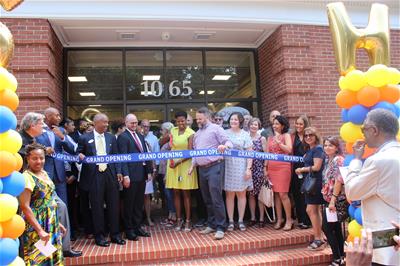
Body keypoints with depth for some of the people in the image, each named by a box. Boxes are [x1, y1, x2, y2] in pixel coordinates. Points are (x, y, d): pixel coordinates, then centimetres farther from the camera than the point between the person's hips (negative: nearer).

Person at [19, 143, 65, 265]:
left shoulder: (44, 173, 7)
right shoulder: (27, 177, -16)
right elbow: (25, 207, -20)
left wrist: (57, 223, 14)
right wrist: (40, 230, -22)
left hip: (52, 226, 7)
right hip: (36, 228, -7)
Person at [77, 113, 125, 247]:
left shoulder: (111, 138, 10)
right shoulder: (85, 138, 2)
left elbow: (116, 156, 10)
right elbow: (78, 154, 9)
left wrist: (118, 172, 2)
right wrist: (80, 156, -13)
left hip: (110, 174, 3)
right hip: (94, 175, -3)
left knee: (113, 205, 7)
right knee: (97, 206, 4)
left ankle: (115, 234, 20)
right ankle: (99, 236, 19)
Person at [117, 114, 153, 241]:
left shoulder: (140, 136, 16)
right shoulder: (122, 137, -7)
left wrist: (149, 171, 11)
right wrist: (125, 175, -20)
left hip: (142, 174, 7)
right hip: (131, 175, -7)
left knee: (139, 203, 15)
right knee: (129, 204, 5)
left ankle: (137, 227, 27)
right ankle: (129, 230, 17)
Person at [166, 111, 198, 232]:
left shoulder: (190, 133, -9)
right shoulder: (173, 131, 8)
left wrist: (179, 162, -19)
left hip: (185, 164, -4)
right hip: (173, 164, 5)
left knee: (186, 193, 1)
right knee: (176, 193, 8)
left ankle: (188, 221, 11)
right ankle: (179, 219, 18)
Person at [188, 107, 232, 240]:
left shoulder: (216, 128, -2)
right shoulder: (197, 134, 19)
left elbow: (228, 142, -11)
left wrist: (224, 146, -33)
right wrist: (192, 166, 12)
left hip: (215, 167, -7)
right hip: (202, 169, 7)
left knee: (216, 198, -9)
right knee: (207, 199, 13)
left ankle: (220, 228, -2)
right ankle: (211, 224, 24)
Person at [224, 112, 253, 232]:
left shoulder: (245, 135, 3)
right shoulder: (225, 133, 7)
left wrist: (248, 169, -8)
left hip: (241, 168, -1)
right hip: (228, 167, 1)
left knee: (241, 194, 6)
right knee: (229, 194, 5)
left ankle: (240, 220, 17)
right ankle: (230, 221, 13)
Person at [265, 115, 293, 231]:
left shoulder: (286, 135, 3)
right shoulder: (270, 138, 16)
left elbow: (289, 150, -11)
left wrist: (278, 141, -12)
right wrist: (265, 168, 8)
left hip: (283, 167, -5)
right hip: (271, 168, 5)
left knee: (283, 194, -7)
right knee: (276, 193, 6)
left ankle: (289, 219, 6)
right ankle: (279, 219, 15)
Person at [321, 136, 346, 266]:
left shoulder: (338, 159, -12)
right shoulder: (328, 160, 13)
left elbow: (339, 180, -20)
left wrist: (333, 200, -22)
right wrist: (328, 199, 14)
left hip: (336, 200, -8)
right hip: (329, 199, 8)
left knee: (326, 227, -6)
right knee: (336, 228, 13)